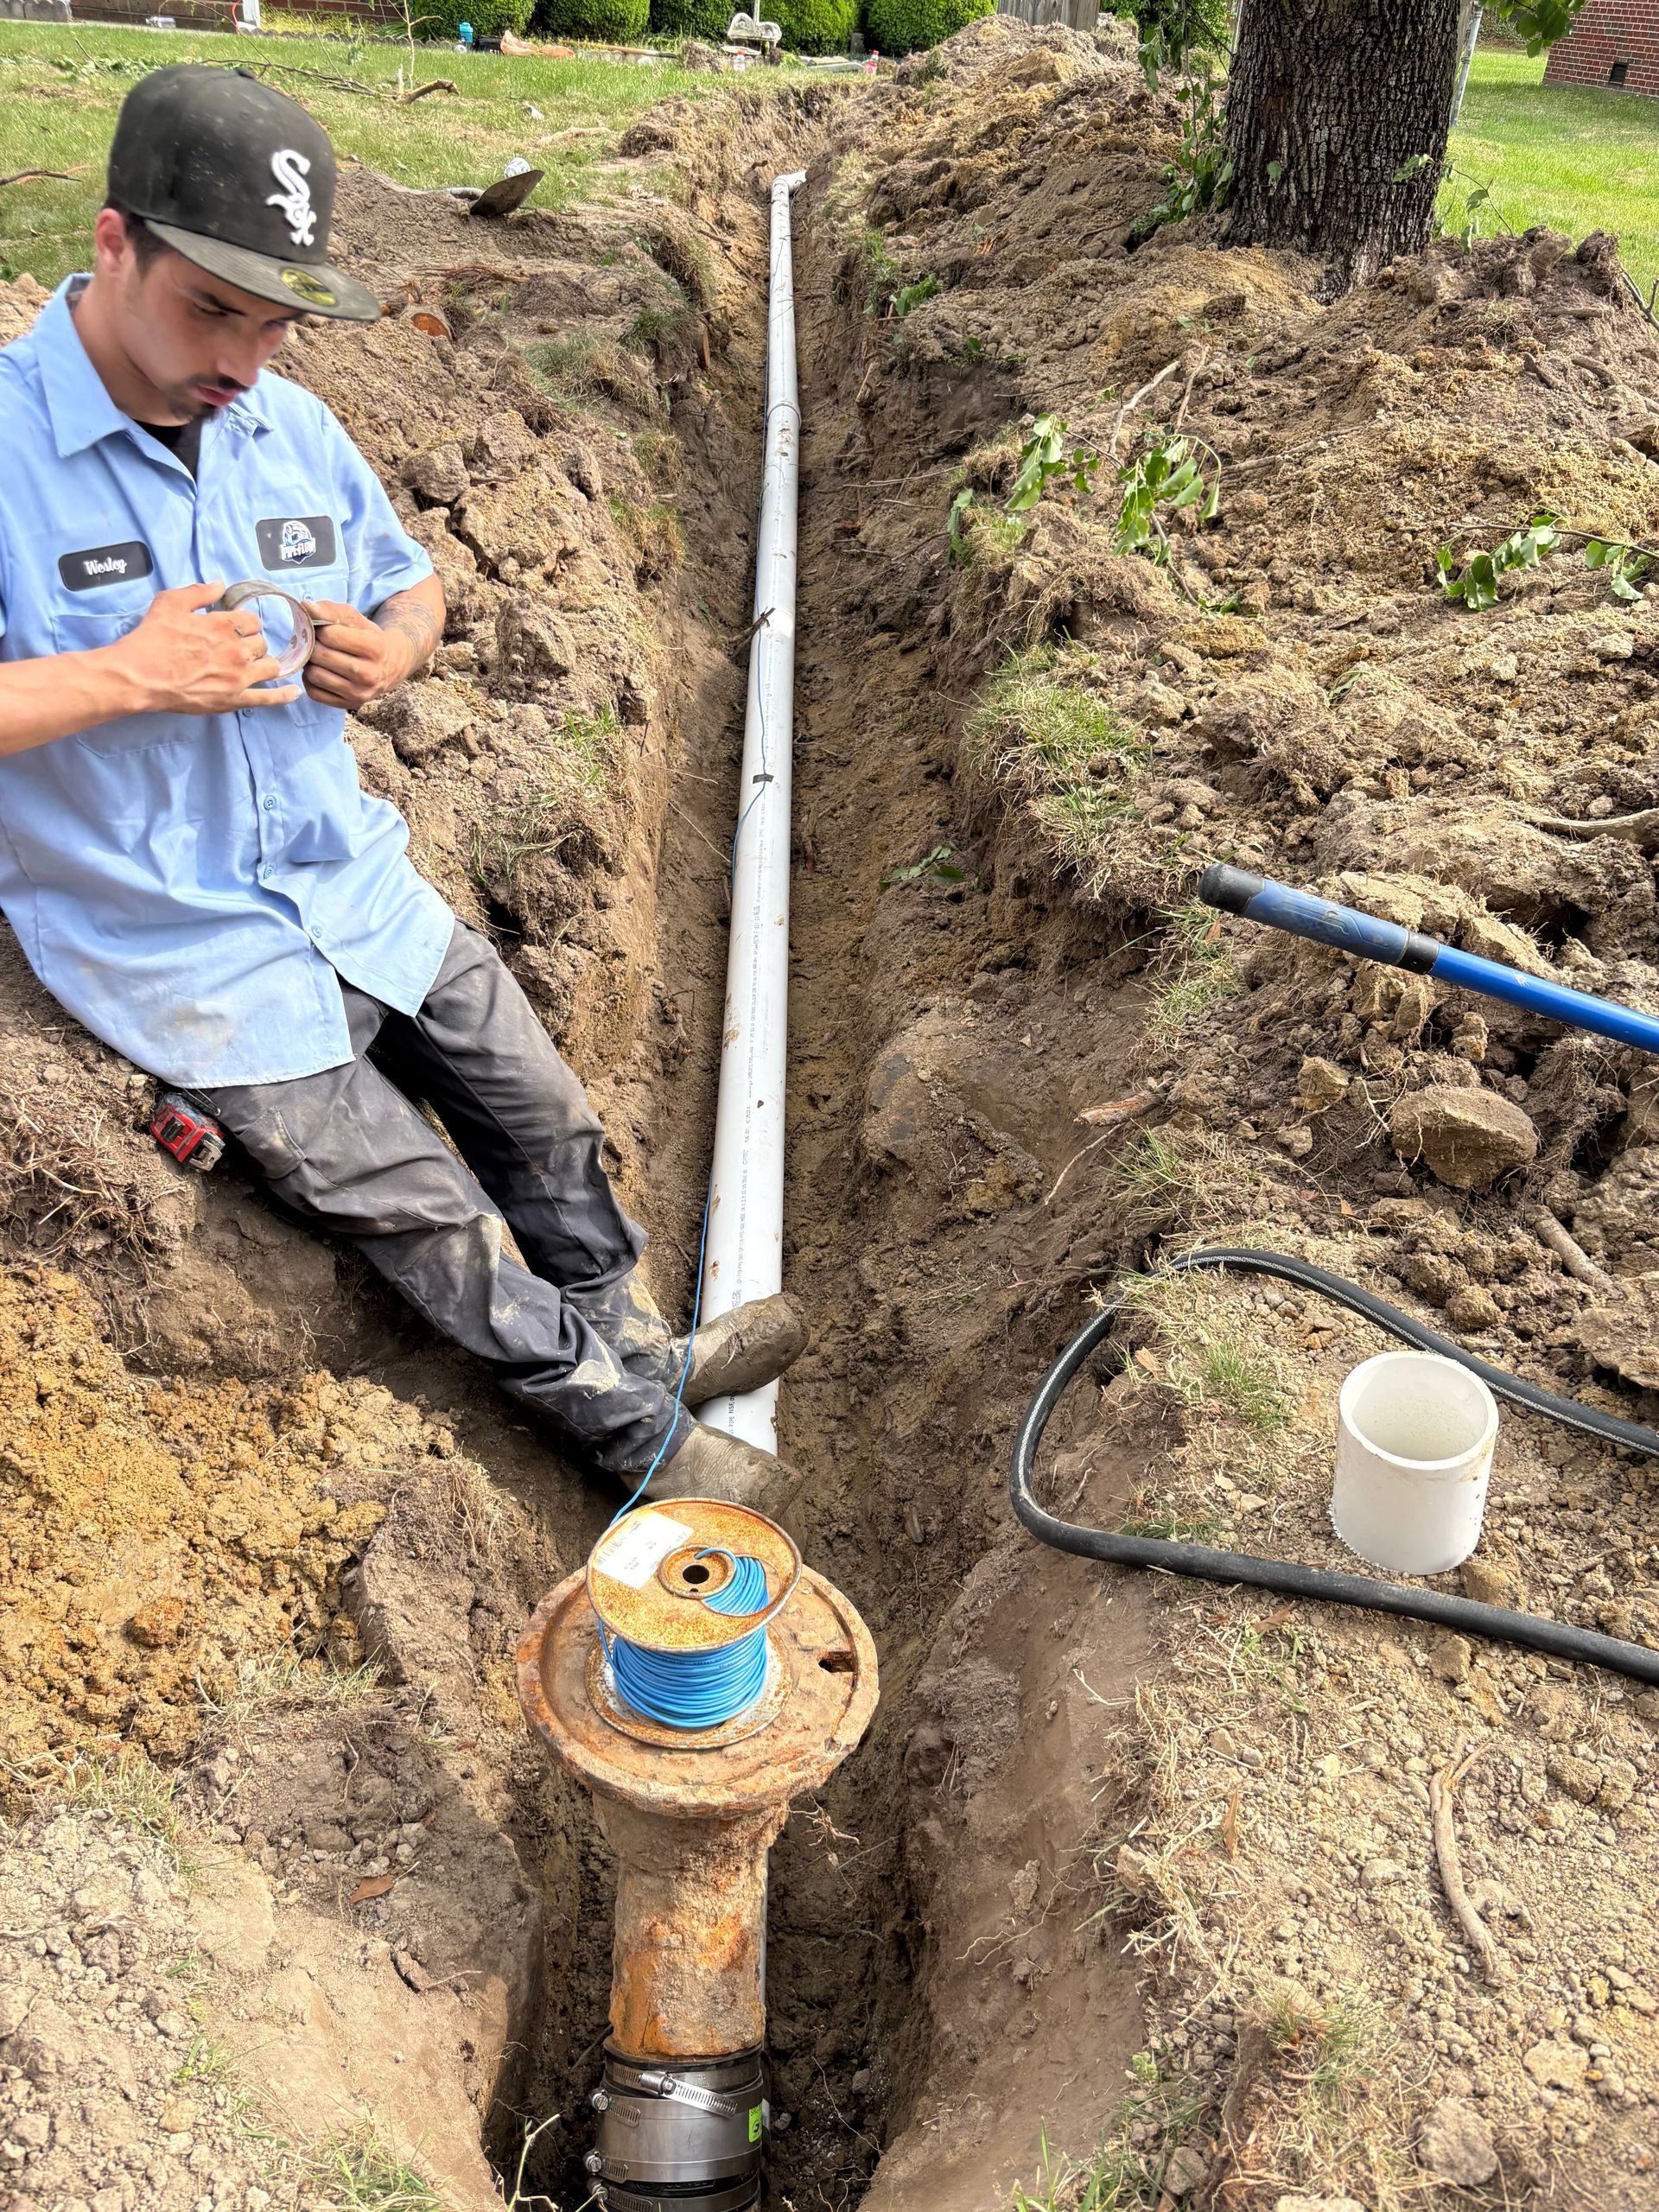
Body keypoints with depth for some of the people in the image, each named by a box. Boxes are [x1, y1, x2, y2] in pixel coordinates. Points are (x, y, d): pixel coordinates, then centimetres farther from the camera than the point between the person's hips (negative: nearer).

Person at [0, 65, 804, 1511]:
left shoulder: (292, 431, 3)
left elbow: (412, 586, 19)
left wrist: (392, 650, -6)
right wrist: (122, 677, -30)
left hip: (354, 889, 7)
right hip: (179, 947, -6)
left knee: (545, 1119, 15)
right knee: (432, 1224, -3)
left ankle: (633, 1347, 39)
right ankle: (637, 1427, 18)